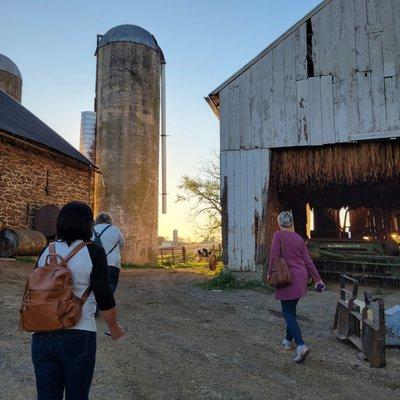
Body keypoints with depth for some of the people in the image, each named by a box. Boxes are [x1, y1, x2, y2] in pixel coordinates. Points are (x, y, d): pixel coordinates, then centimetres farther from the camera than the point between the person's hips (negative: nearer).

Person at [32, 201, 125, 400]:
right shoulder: (93, 252, -10)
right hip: (78, 337, -4)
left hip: (42, 336, 4)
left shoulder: (46, 251, 3)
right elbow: (104, 299, -12)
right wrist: (114, 329, 3)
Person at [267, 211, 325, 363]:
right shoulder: (299, 238, 9)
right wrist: (317, 278, 12)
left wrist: (270, 274, 0)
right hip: (301, 277, 7)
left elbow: (274, 257, -12)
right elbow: (308, 261, 8)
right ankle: (288, 340, 31)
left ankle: (301, 345, -14)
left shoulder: (278, 235, -8)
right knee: (291, 309, 20)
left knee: (288, 312, -2)